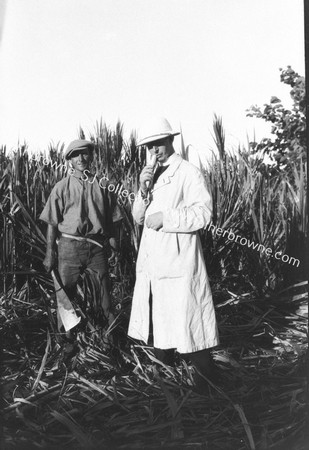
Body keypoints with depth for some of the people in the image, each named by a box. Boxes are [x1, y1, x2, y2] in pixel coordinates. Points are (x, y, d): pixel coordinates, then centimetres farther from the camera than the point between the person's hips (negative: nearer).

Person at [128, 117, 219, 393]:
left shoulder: (189, 173, -3)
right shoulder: (152, 175, 18)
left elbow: (202, 213, -14)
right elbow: (138, 217, 14)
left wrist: (164, 218, -14)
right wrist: (144, 190, -3)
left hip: (178, 262, -7)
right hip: (152, 261, 7)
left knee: (187, 324, -4)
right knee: (157, 323, 14)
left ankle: (206, 387, 13)